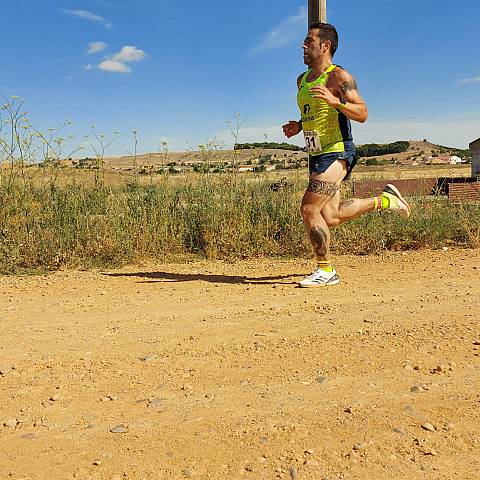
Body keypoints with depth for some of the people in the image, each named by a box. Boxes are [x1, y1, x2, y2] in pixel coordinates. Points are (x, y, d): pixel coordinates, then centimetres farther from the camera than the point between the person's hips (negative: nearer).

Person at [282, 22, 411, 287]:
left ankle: (326, 270, 1)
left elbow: (362, 114, -15)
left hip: (337, 153, -9)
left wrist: (334, 100, -30)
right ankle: (384, 200, 29)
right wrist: (297, 126, 7)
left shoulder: (338, 76, -9)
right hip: (317, 155, 9)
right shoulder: (302, 80, 16)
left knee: (309, 209, -15)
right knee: (330, 218, 11)